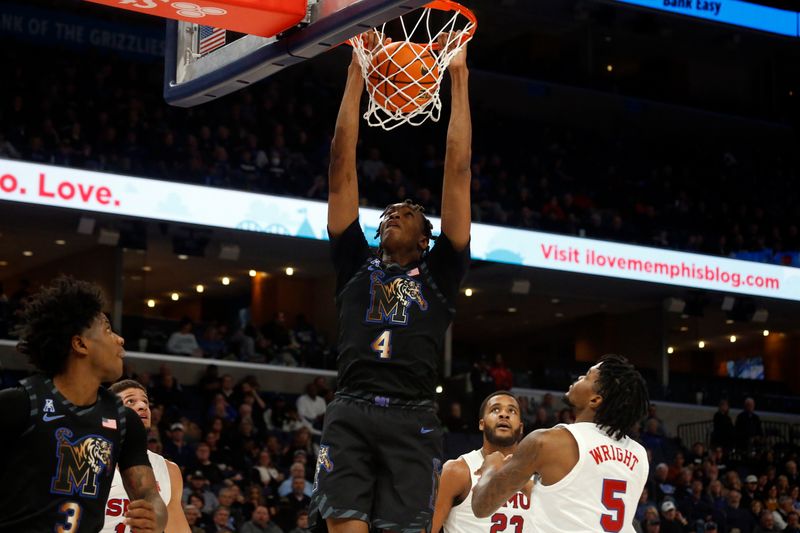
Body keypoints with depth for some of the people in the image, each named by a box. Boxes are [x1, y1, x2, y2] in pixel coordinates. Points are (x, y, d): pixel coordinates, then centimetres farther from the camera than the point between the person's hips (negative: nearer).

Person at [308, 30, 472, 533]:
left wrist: (459, 79, 17)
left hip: (412, 421, -1)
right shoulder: (356, 266, 22)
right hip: (351, 415, 1)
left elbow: (458, 169, 17)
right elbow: (342, 165, 20)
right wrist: (356, 76, 19)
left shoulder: (439, 274, 19)